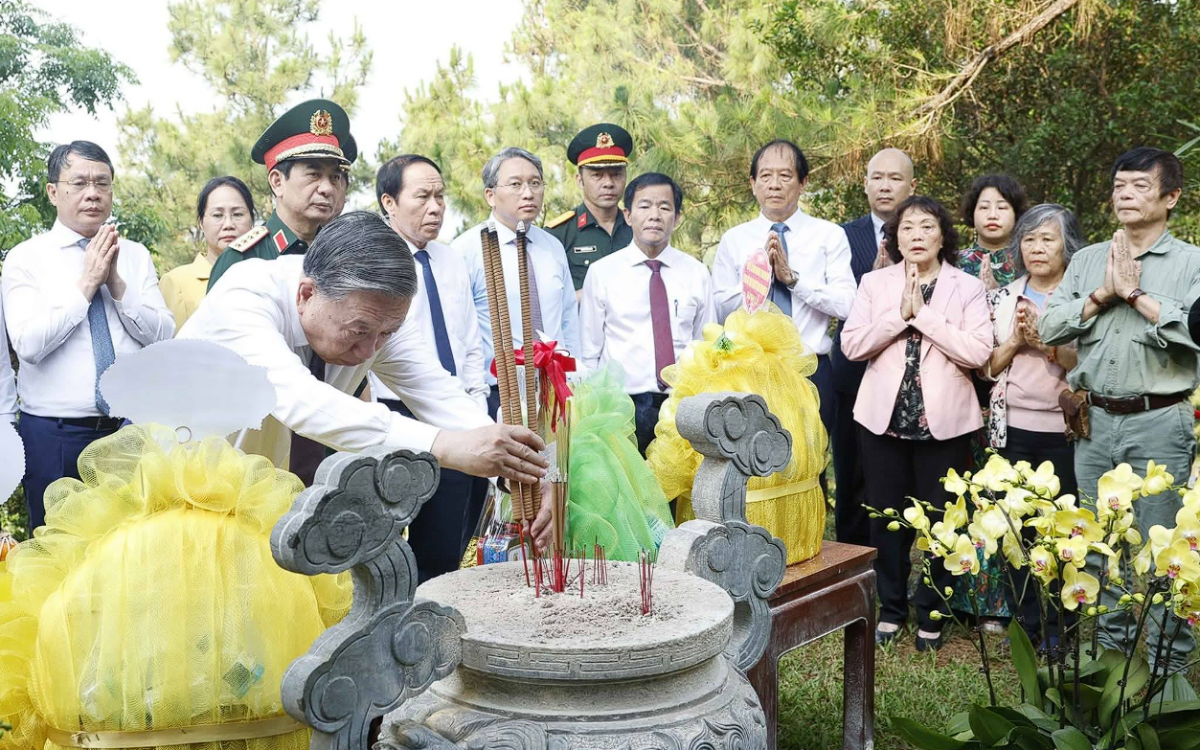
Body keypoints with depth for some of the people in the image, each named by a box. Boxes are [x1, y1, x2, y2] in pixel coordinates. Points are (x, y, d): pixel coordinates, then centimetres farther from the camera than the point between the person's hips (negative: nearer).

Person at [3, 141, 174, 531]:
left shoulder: (136, 256, 7)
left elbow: (163, 336, -2)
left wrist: (117, 284, -13)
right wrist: (86, 284, -13)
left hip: (132, 428, 2)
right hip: (54, 435, -2)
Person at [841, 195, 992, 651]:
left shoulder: (968, 288, 2)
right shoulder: (875, 284, 7)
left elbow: (978, 352, -12)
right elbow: (852, 345, -4)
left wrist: (924, 313, -13)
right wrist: (901, 313, -12)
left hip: (944, 420, -1)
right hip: (884, 416, 2)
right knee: (886, 517, 8)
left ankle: (931, 613, 20)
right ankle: (890, 609, 23)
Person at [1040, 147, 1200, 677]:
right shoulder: (1088, 260, 12)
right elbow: (1049, 327, 3)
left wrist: (1137, 294, -12)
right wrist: (1103, 294, -7)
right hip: (1094, 422, 5)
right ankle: (1110, 647, 28)